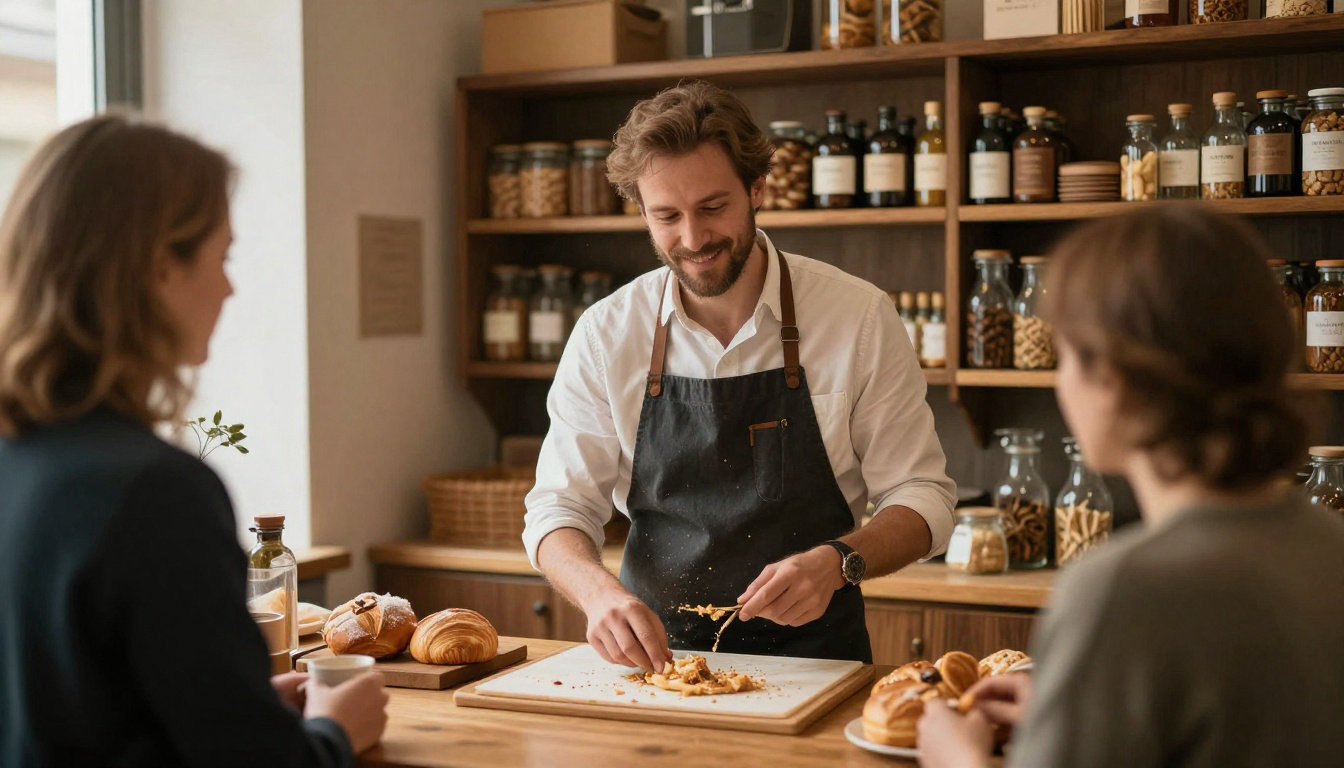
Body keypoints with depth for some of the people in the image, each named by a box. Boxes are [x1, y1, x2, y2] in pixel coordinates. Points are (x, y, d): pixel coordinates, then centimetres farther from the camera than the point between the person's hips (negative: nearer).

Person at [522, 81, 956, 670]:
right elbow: (559, 509, 2)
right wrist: (600, 592, -20)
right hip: (654, 658, 2)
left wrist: (836, 563, -21)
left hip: (811, 658, -1)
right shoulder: (605, 334, 0)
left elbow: (922, 497, -1)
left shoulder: (859, 318, -5)